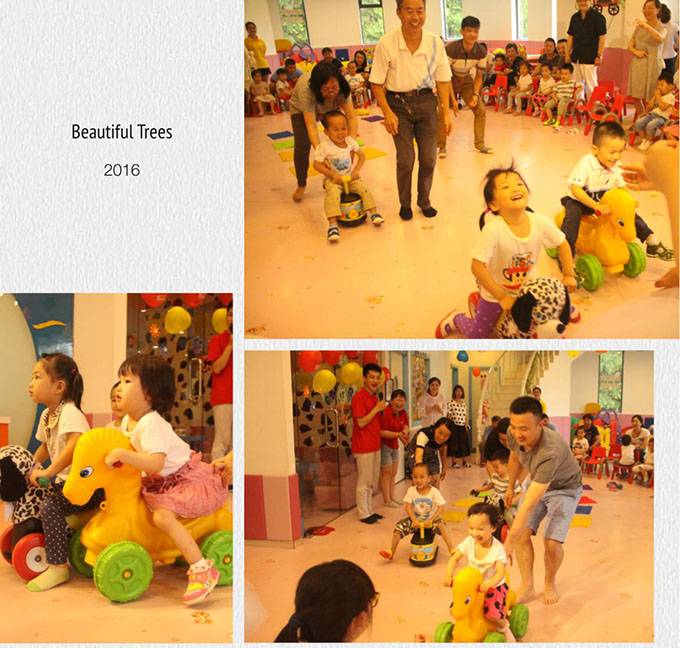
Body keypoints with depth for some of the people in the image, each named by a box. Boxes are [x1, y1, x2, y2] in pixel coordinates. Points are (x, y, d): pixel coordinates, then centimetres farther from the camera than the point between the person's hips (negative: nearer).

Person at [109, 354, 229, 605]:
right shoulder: (128, 421, 6)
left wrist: (121, 454, -36)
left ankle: (202, 569, -24)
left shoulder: (151, 424, -24)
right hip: (160, 481, 10)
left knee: (163, 516, -28)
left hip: (189, 478, -10)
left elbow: (156, 463, -35)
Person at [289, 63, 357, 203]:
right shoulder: (306, 90, -45)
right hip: (302, 110, -3)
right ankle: (301, 185, 5)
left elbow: (352, 117, -36)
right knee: (302, 145, -14)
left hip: (331, 109, 3)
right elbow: (311, 126, -46)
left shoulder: (342, 88, -36)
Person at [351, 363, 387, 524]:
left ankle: (369, 510, 25)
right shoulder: (359, 397, -15)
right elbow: (361, 422, -20)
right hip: (363, 447, -9)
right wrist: (377, 408, -18)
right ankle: (363, 514, 7)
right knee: (364, 482, -1)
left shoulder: (375, 397, 14)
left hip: (374, 445, 9)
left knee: (372, 481, 15)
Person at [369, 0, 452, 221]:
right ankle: (404, 203, 19)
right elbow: (376, 83, -7)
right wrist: (387, 112, -15)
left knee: (428, 159, 5)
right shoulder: (386, 43, -14)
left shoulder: (435, 43, -6)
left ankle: (424, 201, 27)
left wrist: (446, 113, 0)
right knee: (405, 159, -4)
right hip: (398, 103, -2)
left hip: (426, 102, 3)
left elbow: (442, 80, 3)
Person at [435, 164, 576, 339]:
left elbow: (562, 244, -2)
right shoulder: (493, 230, -34)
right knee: (476, 335, 6)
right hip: (495, 294, -3)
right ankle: (456, 319, 37)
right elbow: (477, 266, -29)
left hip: (527, 290, 3)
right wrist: (502, 297, -24)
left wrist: (569, 275, -4)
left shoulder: (541, 223, -22)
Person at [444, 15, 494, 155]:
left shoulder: (481, 51, -17)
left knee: (480, 110, -6)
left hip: (466, 81, 4)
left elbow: (479, 76, -3)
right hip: (449, 81, -3)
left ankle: (479, 144, 8)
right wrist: (452, 99, -25)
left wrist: (476, 94, -16)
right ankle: (441, 146, -2)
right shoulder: (451, 49, -30)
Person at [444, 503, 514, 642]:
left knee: (491, 614, -23)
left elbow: (500, 573, -29)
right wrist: (449, 576, -26)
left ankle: (504, 627, 11)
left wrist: (489, 584, -47)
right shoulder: (469, 542, -12)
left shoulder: (497, 549, -23)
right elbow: (455, 558, -10)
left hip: (493, 586, -4)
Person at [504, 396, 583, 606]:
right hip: (537, 482, 6)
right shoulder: (513, 434, -25)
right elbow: (514, 457, 4)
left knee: (552, 542, -17)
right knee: (522, 533, -9)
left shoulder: (550, 452, -45)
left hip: (564, 488, -6)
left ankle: (550, 583, 14)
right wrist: (510, 488, 17)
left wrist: (509, 543, -44)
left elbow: (529, 505, -45)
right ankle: (527, 586, 7)